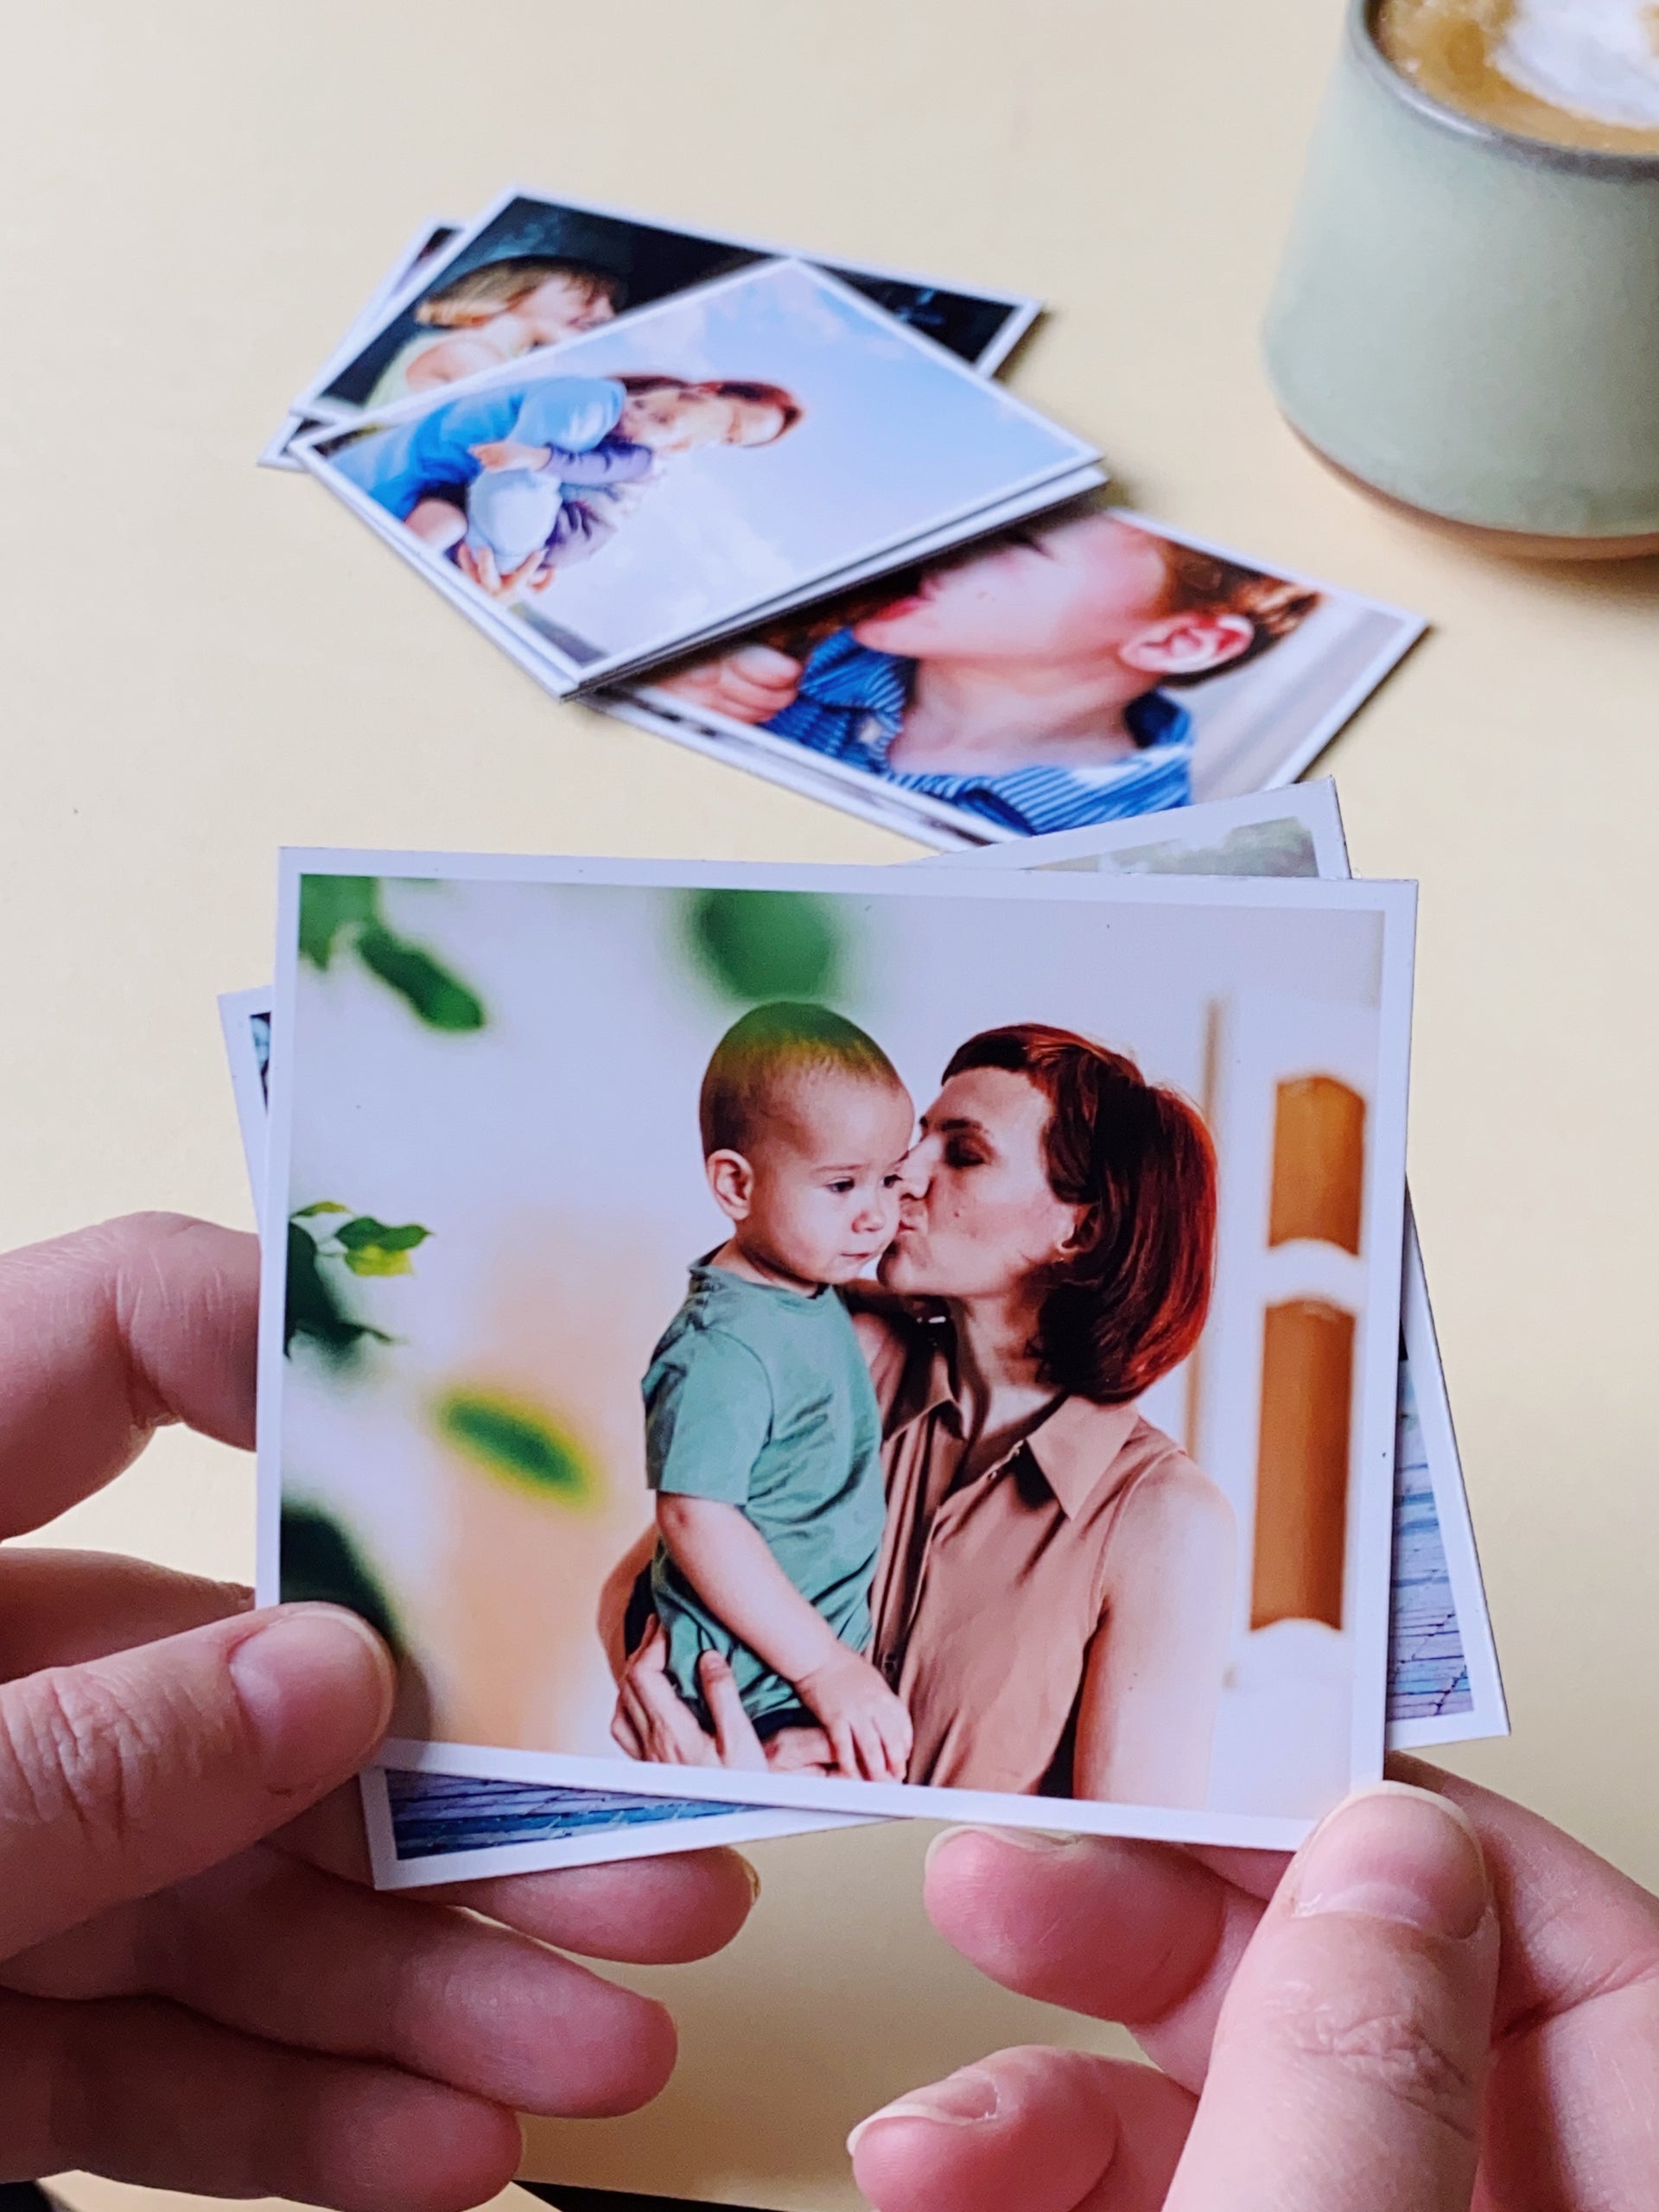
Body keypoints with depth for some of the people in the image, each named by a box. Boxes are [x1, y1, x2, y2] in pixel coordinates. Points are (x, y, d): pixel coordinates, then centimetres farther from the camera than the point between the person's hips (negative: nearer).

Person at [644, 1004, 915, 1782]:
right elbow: (696, 1519, -27)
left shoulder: (811, 1296, 7)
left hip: (824, 1643, 9)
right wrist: (825, 1669, -24)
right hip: (757, 1683, -9)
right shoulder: (722, 1348, -24)